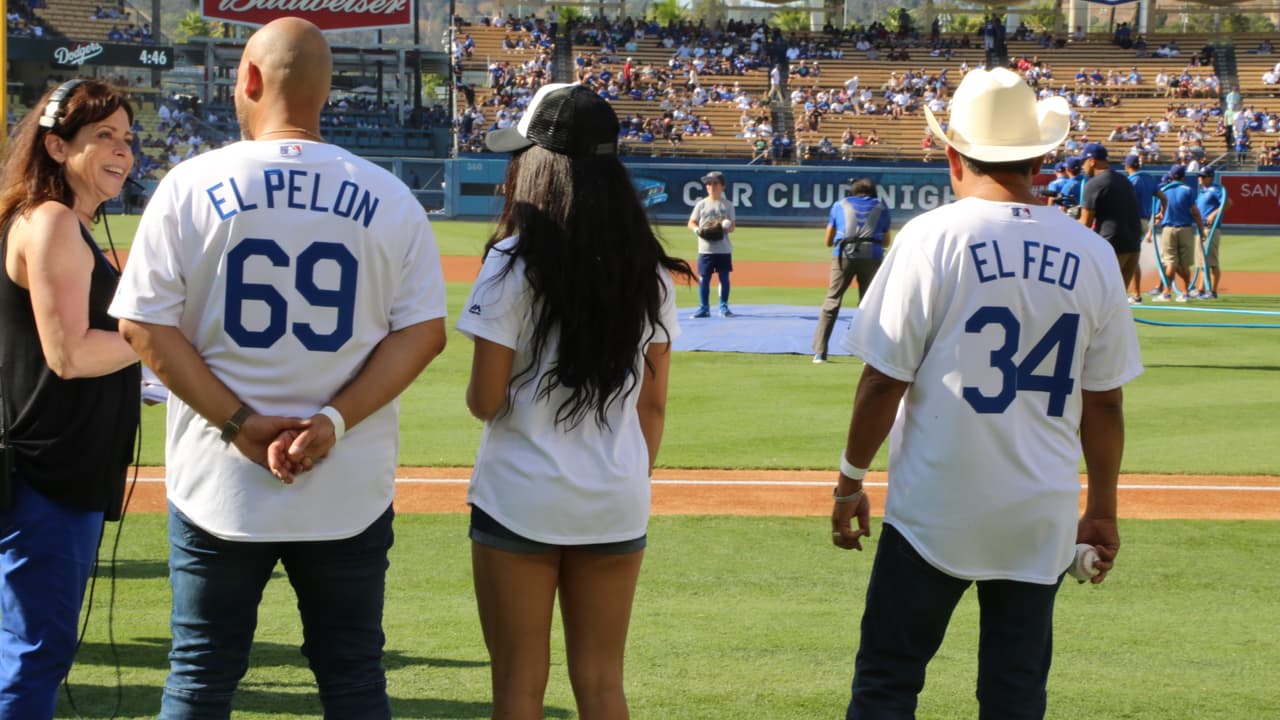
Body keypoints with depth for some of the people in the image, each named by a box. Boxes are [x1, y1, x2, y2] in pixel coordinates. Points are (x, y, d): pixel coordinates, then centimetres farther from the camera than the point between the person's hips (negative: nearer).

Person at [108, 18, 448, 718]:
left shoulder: (192, 184, -4)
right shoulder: (389, 199, 1)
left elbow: (143, 326, -7)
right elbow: (423, 332, -2)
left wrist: (241, 423, -9)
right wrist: (334, 422, -9)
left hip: (217, 487, -1)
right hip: (352, 494, 1)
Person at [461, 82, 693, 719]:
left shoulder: (514, 264, -12)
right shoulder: (650, 273, 2)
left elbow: (485, 401, -11)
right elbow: (653, 402, 7)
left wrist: (480, 392, 11)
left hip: (521, 500, -4)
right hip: (616, 504, 4)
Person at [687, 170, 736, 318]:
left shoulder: (727, 205, 4)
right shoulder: (701, 204, 5)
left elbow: (731, 226, 4)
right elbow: (691, 223, 6)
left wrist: (729, 225, -20)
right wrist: (698, 230, -15)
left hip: (723, 249, 0)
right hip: (705, 249, 0)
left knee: (724, 278, 4)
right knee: (703, 279, 0)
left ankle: (724, 307, 13)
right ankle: (704, 308, 6)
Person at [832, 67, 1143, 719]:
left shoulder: (931, 238, -9)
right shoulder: (1092, 255, 2)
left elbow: (884, 380, -9)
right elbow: (1103, 403, 5)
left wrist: (850, 482, 2)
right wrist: (1102, 510, 15)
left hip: (935, 508, -3)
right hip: (1041, 517, 3)